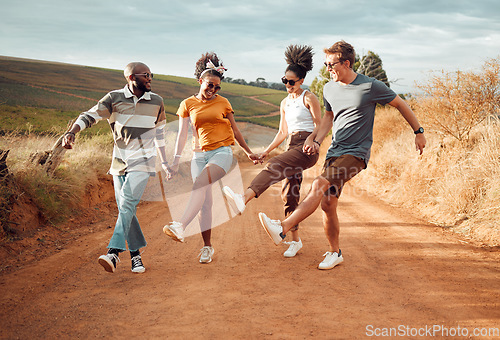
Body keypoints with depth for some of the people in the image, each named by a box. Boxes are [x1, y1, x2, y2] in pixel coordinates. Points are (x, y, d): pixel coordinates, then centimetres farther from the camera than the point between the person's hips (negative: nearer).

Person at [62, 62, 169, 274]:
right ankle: (135, 254, 15)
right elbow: (89, 116, -7)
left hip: (142, 162, -2)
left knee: (127, 203, -20)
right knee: (125, 209, 3)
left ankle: (114, 252, -25)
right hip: (120, 161, 2)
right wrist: (71, 132, -27)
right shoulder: (114, 98, -1)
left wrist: (165, 163, 20)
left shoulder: (156, 102, 5)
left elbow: (159, 133, 16)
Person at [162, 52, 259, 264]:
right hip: (200, 154, 2)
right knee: (205, 200, -3)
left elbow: (235, 130, 17)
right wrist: (176, 160, 1)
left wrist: (248, 152, 21)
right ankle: (207, 246, 4)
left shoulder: (223, 103, 8)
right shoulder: (187, 104, 8)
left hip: (222, 152, -2)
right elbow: (182, 134, 8)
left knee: (200, 185, -27)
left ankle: (180, 226, -40)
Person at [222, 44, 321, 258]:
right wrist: (267, 151, 13)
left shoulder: (309, 98, 0)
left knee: (275, 166, -30)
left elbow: (319, 126, -2)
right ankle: (295, 240, 12)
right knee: (289, 193, 3)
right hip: (292, 147, 7)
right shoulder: (285, 103, 19)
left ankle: (243, 200, -50)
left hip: (308, 148, -7)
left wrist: (311, 140, -21)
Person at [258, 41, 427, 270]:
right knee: (327, 204, 0)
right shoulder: (329, 89, 8)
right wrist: (315, 141, 6)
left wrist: (418, 132, 11)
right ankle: (334, 253, 18)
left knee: (319, 185, -26)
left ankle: (283, 228, -34)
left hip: (356, 153, -6)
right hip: (334, 151, 6)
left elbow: (400, 104, 5)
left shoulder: (370, 87, -9)